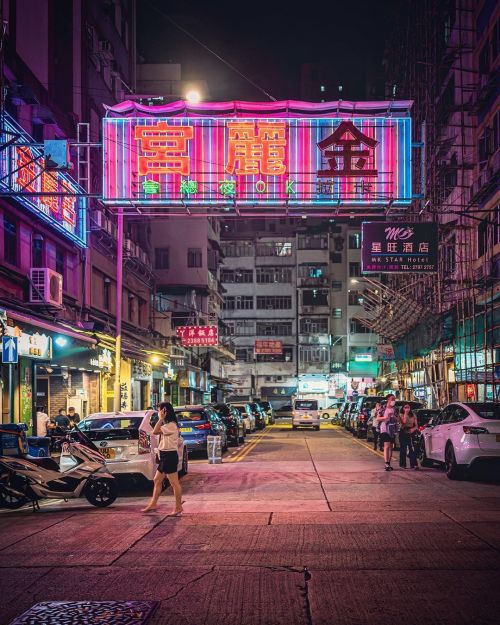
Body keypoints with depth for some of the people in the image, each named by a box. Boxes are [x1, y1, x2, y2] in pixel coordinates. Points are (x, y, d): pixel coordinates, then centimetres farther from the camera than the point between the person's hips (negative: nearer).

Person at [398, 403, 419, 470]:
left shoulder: (413, 415, 9)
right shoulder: (401, 415, 2)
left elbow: (416, 425, 7)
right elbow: (404, 421, -19)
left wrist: (413, 429, -13)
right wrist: (405, 413, -12)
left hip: (411, 433, 1)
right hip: (403, 433, -1)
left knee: (412, 449, -12)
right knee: (403, 448, 4)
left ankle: (414, 464, -18)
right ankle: (402, 464, 13)